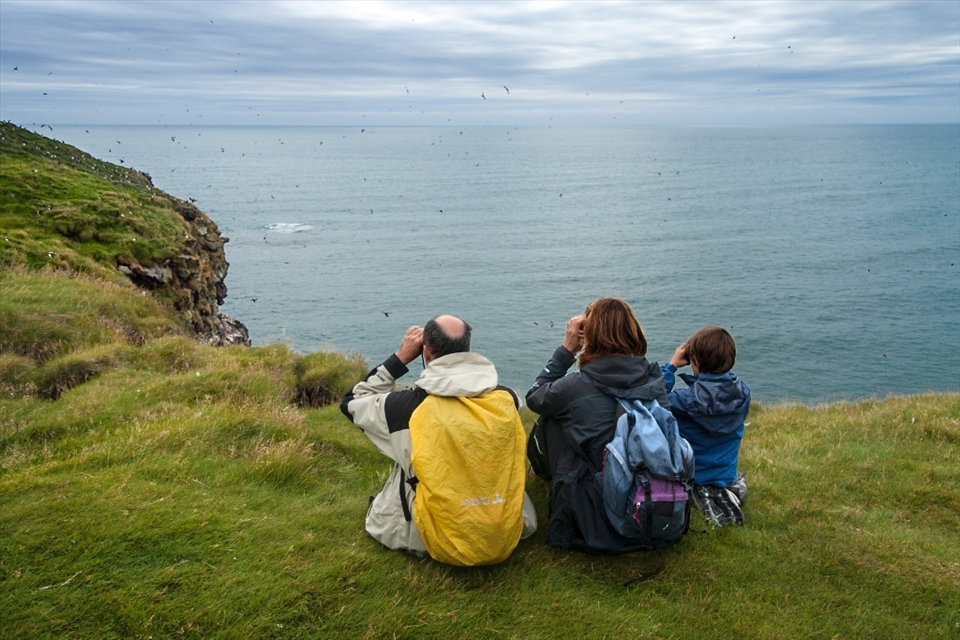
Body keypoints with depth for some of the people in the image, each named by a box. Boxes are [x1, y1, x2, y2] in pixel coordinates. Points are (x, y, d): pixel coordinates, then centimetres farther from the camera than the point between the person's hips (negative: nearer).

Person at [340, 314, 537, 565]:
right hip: (505, 535, 2)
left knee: (377, 513, 28)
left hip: (435, 542, -2)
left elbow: (352, 402, 2)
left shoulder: (406, 407, -19)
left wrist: (399, 358, 1)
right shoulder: (507, 399, -12)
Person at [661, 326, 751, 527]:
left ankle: (700, 496, 2)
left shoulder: (687, 399, -30)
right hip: (726, 474, 5)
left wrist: (671, 366, -15)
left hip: (689, 477, -5)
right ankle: (733, 489, 6)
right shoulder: (743, 393, -15)